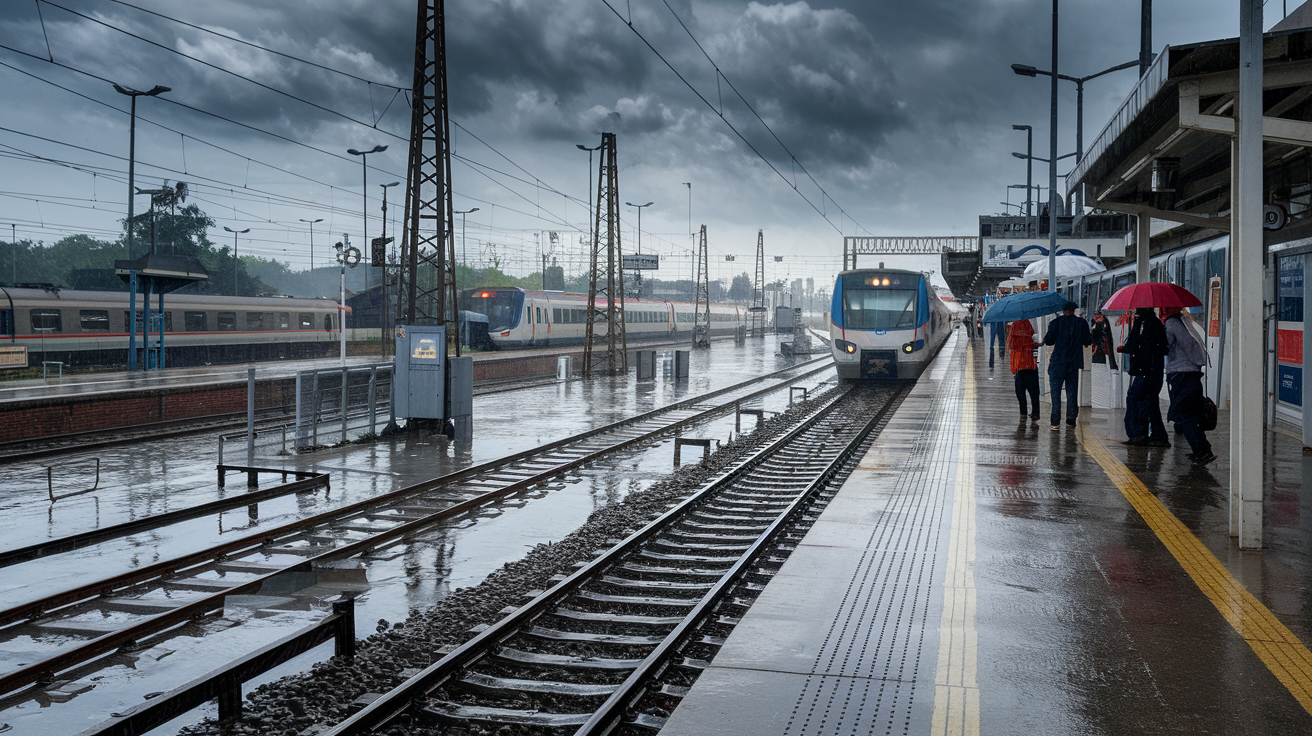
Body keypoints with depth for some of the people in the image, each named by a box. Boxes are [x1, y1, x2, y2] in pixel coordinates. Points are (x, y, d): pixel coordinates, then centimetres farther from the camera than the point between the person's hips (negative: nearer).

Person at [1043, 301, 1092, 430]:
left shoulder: (1056, 322, -3)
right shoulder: (1081, 323, 3)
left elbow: (1049, 340, -8)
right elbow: (1087, 341, 5)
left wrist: (1045, 339, 14)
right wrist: (1091, 337, 26)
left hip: (1058, 362, -2)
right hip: (1074, 362, 2)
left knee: (1055, 391, -1)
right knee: (1072, 391, 11)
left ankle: (1056, 421, -9)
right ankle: (1071, 418, 11)